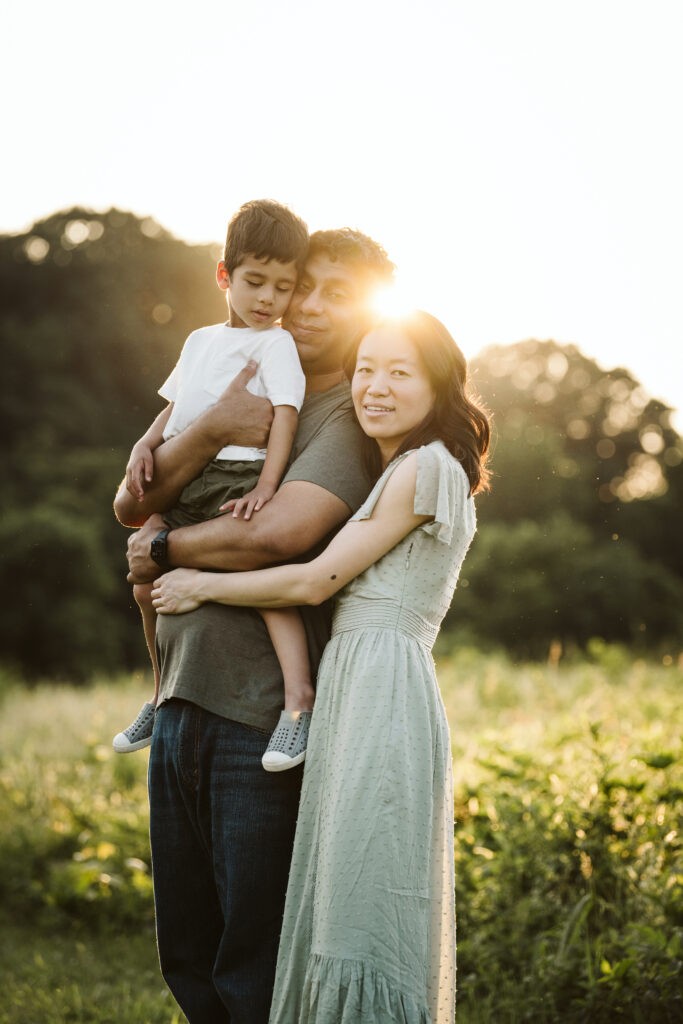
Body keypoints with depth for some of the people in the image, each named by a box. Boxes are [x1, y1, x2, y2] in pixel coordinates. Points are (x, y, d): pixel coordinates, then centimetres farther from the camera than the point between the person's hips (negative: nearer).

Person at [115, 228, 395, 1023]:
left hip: (265, 721, -7)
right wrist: (208, 431, -12)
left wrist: (164, 548, -5)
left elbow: (277, 535, -22)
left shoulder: (355, 420, -4)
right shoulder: (247, 400, 17)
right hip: (180, 707, 7)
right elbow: (131, 506, 6)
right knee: (186, 958, 15)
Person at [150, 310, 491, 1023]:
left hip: (384, 687, -9)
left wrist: (201, 585, 3)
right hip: (354, 686, 9)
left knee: (367, 904, -8)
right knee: (340, 904, 9)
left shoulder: (426, 466, -7)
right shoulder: (393, 475, 23)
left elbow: (315, 581, -9)